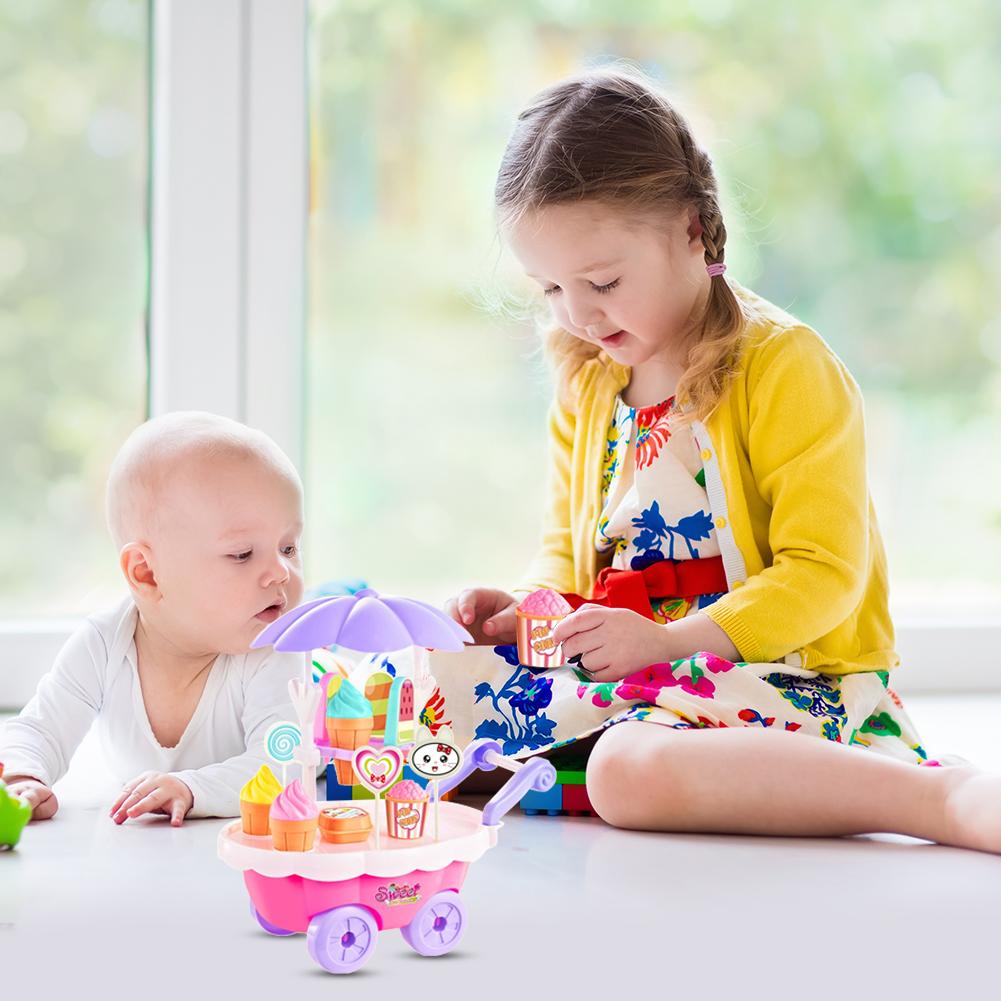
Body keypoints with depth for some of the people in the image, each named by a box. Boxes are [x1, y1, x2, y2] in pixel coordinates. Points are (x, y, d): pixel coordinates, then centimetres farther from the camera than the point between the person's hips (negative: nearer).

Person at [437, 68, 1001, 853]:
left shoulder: (786, 366, -9)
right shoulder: (586, 383, 13)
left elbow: (823, 576, -14)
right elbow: (569, 551, 23)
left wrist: (667, 639, -24)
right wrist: (523, 608, 0)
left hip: (792, 681, -7)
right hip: (636, 680, 8)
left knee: (632, 768, -39)